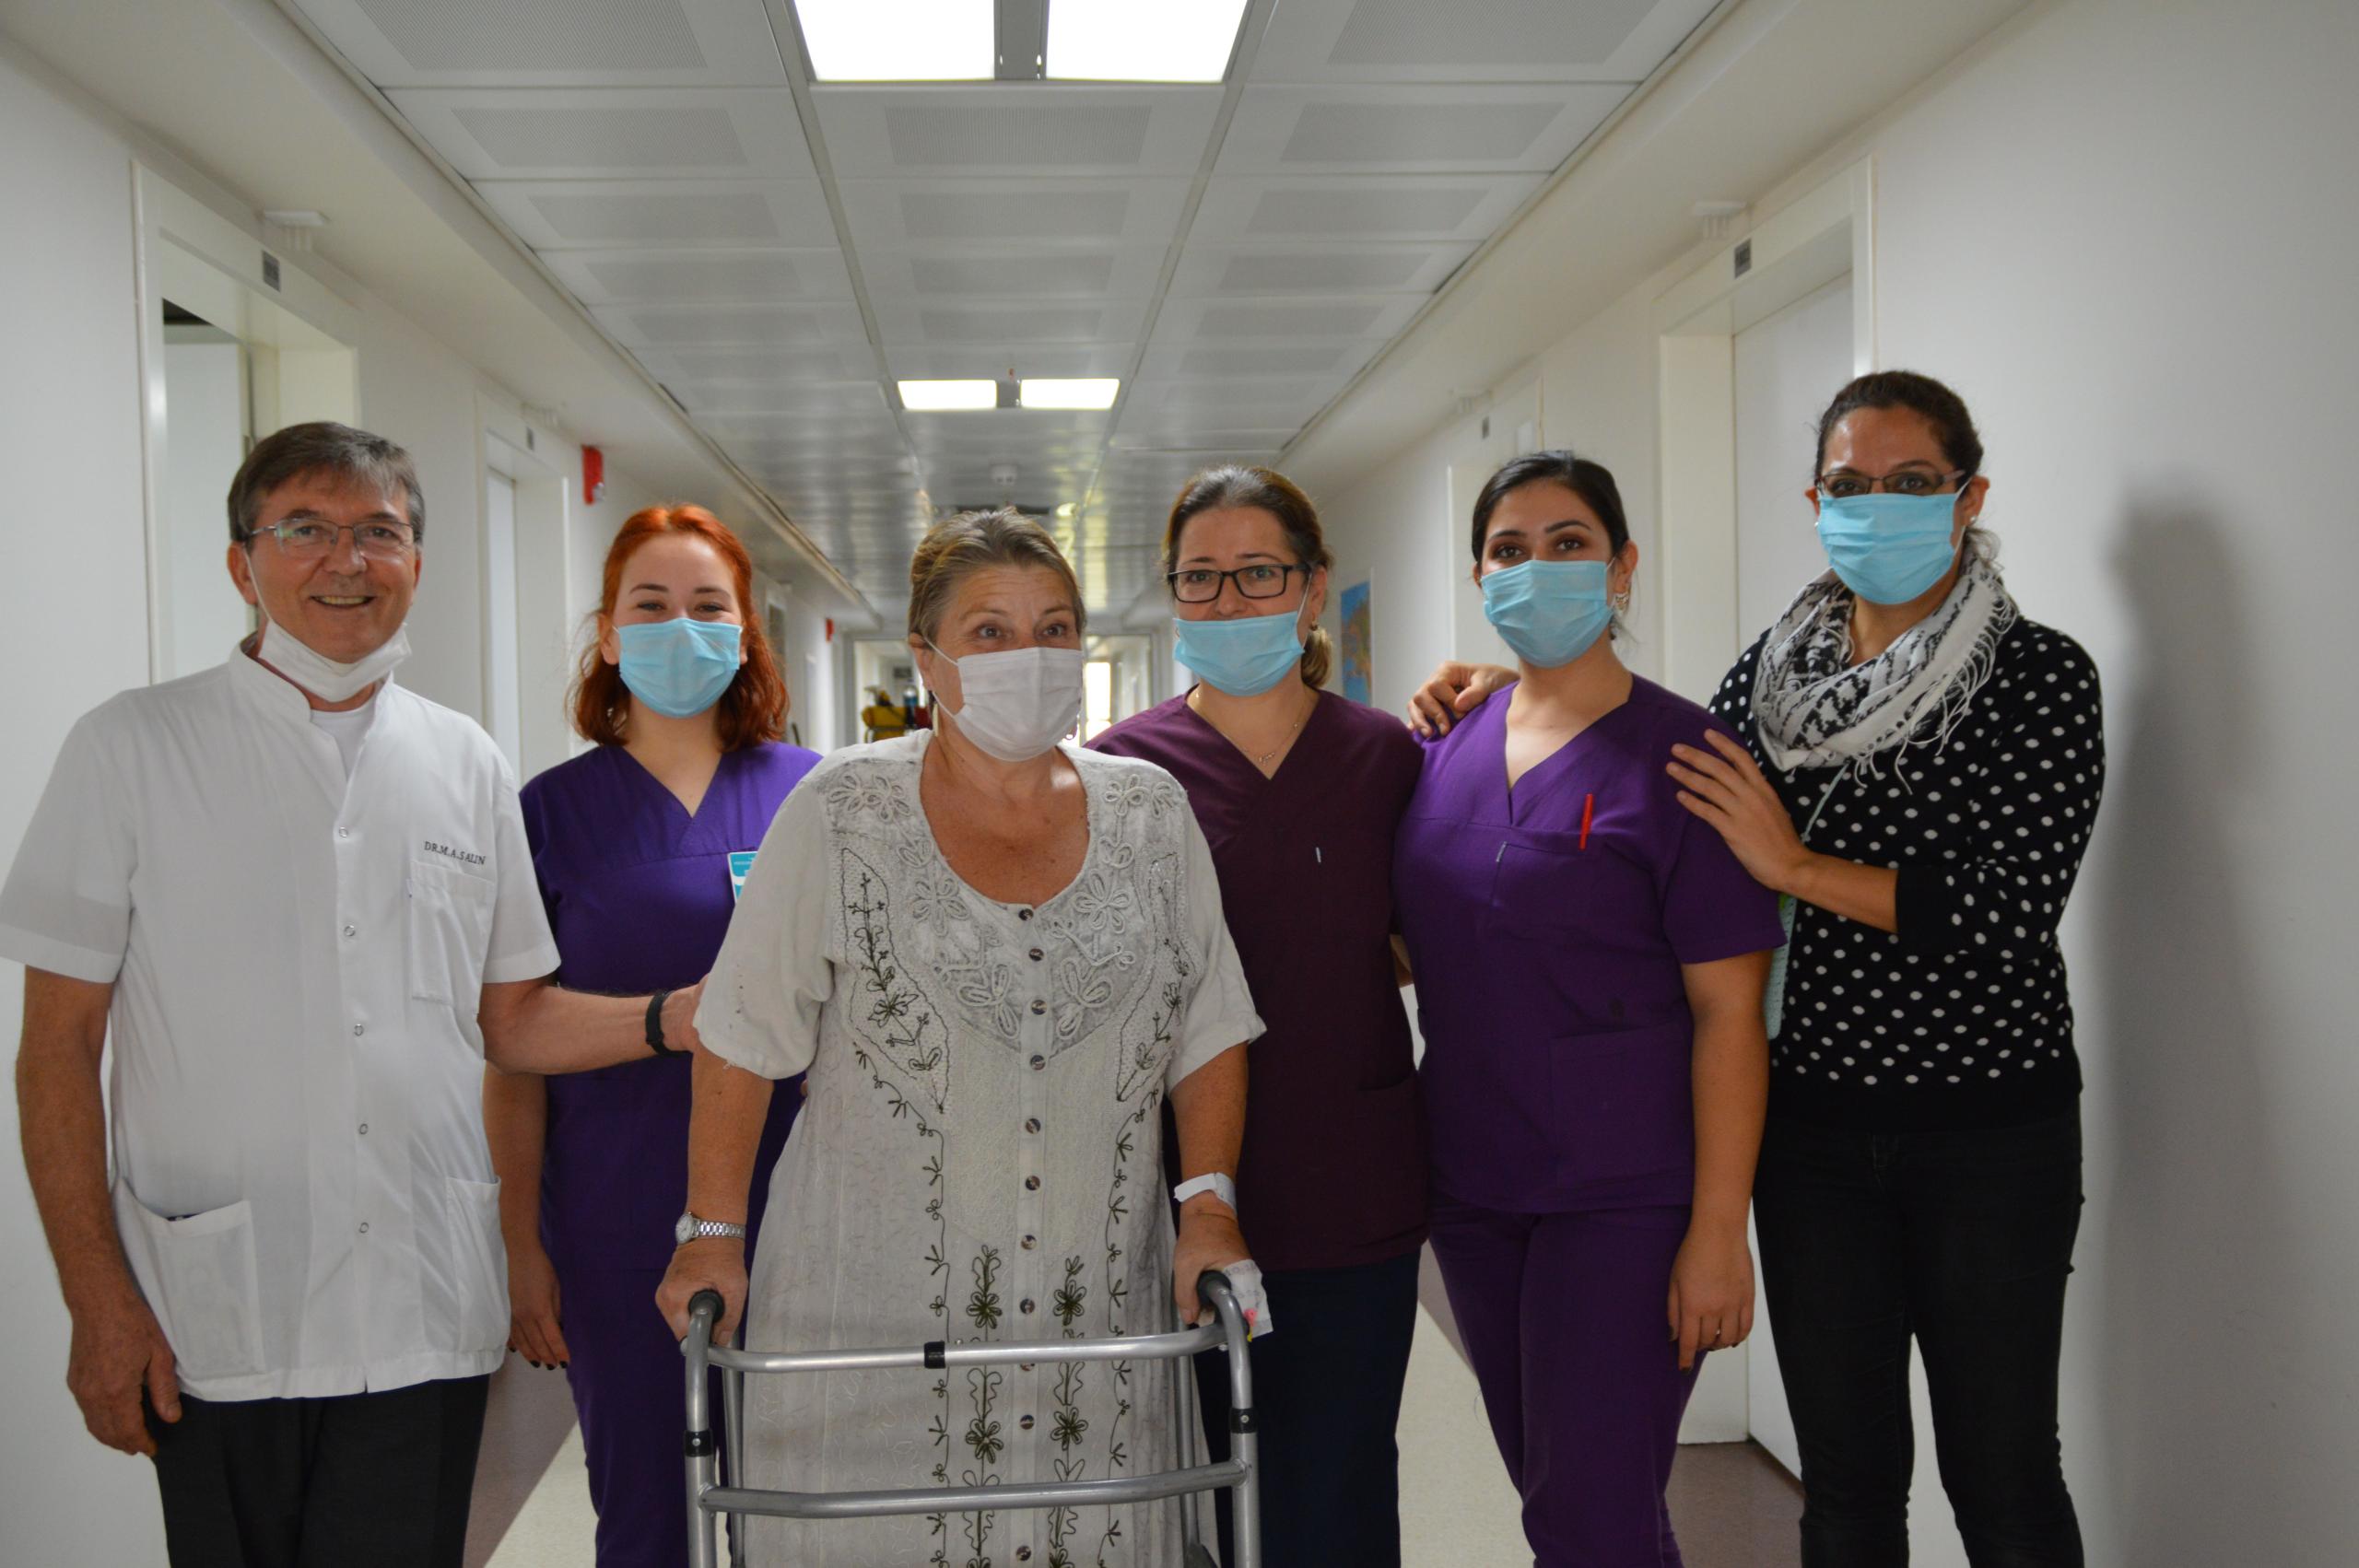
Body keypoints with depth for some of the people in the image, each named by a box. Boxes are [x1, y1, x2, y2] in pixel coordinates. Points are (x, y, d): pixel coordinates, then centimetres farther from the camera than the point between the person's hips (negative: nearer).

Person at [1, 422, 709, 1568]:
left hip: (427, 1315, 3)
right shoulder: (134, 747, 0)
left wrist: (676, 1020, -4)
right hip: (214, 1323, -2)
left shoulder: (466, 765, 9)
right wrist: (100, 1303, -7)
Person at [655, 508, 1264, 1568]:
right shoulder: (844, 812, -3)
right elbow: (742, 1040, -1)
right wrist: (713, 1232, -5)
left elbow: (1208, 1034, 9)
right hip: (872, 1308, -2)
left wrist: (1207, 1203, -2)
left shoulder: (1150, 814, 5)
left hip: (1096, 1311, 2)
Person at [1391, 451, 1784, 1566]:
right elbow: (1407, 949, 18)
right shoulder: (1445, 751, 7)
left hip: (1624, 1196, -6)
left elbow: (1729, 1011, -13)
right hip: (1471, 1186, 6)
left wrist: (1717, 1231, -17)